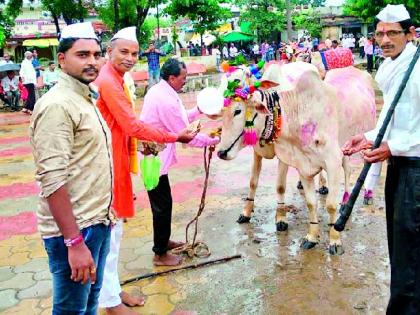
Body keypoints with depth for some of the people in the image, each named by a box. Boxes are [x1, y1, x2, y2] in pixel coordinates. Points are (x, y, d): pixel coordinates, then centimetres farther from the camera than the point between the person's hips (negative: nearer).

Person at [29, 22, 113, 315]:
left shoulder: (85, 99, 12)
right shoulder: (57, 105, -18)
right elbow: (52, 181, -24)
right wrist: (75, 242, -24)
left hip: (97, 223, 9)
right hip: (74, 229, -9)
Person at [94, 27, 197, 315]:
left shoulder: (115, 80, 14)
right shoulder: (107, 81, -17)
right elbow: (132, 125, -20)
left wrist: (141, 144, 9)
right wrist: (175, 137, -13)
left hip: (116, 161, 10)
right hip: (109, 164, -10)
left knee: (114, 229, 18)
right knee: (109, 230, 0)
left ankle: (112, 289, 32)